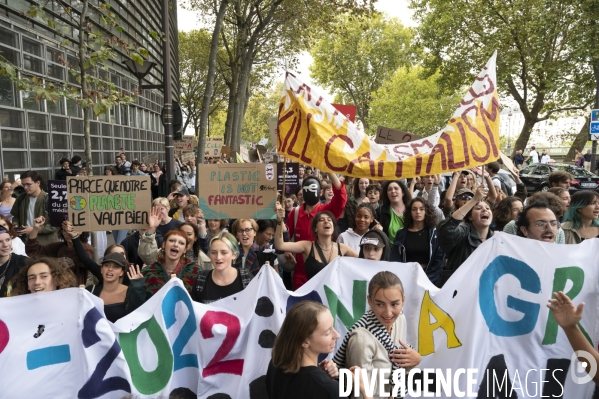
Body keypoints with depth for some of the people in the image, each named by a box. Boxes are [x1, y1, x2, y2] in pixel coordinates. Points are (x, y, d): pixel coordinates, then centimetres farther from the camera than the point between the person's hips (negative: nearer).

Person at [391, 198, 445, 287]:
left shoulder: (435, 233, 2)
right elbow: (395, 260, 2)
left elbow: (440, 260, -2)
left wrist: (426, 277, -11)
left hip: (430, 279, -1)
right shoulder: (401, 234, 5)